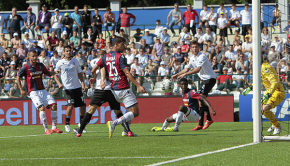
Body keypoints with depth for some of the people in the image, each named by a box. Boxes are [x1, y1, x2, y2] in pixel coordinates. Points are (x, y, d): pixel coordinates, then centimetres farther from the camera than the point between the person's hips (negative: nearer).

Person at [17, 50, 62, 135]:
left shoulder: (40, 66, 6)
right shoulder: (25, 67, -7)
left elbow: (49, 73, 19)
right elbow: (18, 78, 4)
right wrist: (21, 90, -1)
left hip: (42, 90, 5)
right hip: (33, 92, -5)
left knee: (54, 105, -5)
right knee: (42, 108, -22)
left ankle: (54, 127, 5)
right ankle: (46, 130, -16)